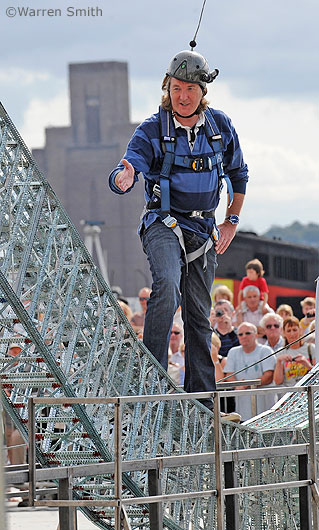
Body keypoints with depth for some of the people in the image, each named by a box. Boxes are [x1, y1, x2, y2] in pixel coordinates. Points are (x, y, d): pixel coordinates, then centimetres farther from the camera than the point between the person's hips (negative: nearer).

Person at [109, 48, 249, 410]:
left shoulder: (221, 126, 2)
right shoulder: (152, 130, -10)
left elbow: (238, 174, 16)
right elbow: (127, 169, -21)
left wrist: (232, 222, 11)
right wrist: (124, 178, -45)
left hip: (204, 231, 4)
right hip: (164, 223, -4)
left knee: (199, 315, 9)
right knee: (167, 286, -32)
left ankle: (201, 398, 15)